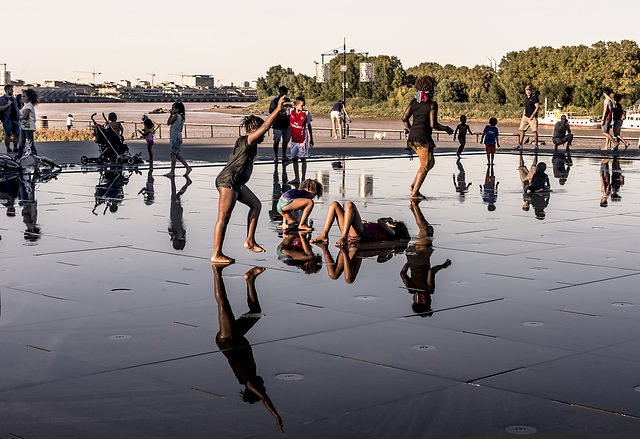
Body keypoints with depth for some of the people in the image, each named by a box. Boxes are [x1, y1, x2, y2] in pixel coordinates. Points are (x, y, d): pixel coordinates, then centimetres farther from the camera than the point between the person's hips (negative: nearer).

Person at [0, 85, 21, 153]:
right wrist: (8, 104, -15)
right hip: (7, 119, -5)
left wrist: (18, 118, 16)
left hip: (15, 119, 6)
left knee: (17, 134, 0)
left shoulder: (13, 98, 20)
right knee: (8, 134, -3)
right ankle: (8, 148, 3)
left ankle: (15, 148, 8)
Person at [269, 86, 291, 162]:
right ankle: (275, 157, 12)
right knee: (276, 141, 2)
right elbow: (270, 111, -3)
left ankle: (284, 156, 17)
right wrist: (278, 113, -18)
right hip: (277, 124, -4)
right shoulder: (274, 100, -4)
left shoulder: (288, 100, 10)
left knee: (286, 140, 8)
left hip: (287, 124, 4)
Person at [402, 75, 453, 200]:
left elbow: (404, 118, 6)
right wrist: (446, 129, 1)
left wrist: (410, 129, 22)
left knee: (431, 162, 21)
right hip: (423, 138, -7)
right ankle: (415, 192, 1)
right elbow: (433, 124, -15)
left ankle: (414, 185, 12)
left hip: (412, 138, 7)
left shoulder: (414, 102, 7)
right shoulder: (432, 104, -11)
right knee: (424, 166, 5)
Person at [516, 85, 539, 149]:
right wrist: (522, 117, 22)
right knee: (522, 130, 1)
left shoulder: (534, 97, -6)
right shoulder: (526, 98, 17)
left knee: (535, 131, -6)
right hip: (526, 117, 7)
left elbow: (537, 107, -13)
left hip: (532, 117, -7)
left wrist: (533, 115, -21)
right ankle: (520, 145, 2)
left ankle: (536, 145, -1)